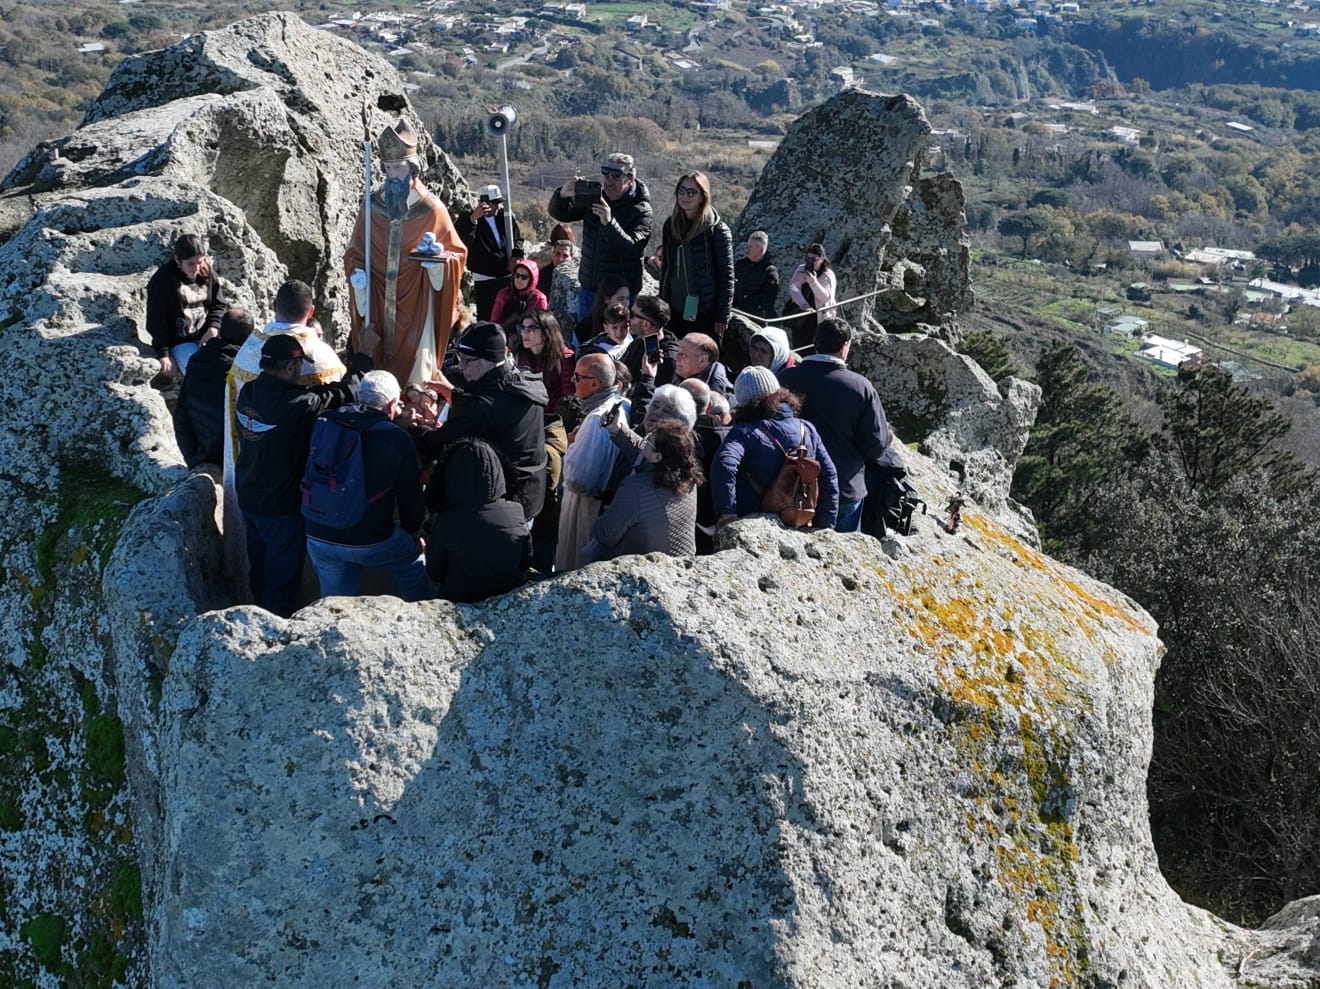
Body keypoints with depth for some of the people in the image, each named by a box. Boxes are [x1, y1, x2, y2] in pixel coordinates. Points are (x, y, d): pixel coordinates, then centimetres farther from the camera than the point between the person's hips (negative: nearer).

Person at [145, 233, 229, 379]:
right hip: (180, 343, -4)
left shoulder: (207, 271, 1)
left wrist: (213, 328, -9)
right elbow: (156, 323, -8)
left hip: (206, 336, 5)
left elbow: (219, 304, 10)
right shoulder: (162, 280, -13)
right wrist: (163, 356, -11)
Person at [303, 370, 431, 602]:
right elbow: (411, 498, -2)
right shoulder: (397, 439, -9)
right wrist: (412, 534, 16)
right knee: (414, 557, 25)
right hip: (372, 542, -3)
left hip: (318, 538, 4)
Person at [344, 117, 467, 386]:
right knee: (376, 361, 4)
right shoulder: (373, 205, 4)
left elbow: (457, 253, 0)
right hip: (378, 300, 3)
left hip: (415, 301, -3)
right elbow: (355, 250, 13)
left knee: (415, 364, -2)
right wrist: (356, 272, -6)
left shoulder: (431, 209, -4)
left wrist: (437, 257, -20)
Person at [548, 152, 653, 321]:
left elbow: (632, 249, -26)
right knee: (583, 334, 13)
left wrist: (609, 223, -41)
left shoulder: (641, 210, -13)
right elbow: (558, 213, 6)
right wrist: (562, 195, -18)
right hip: (588, 287, 5)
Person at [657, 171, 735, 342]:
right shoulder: (670, 225, 9)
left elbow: (727, 275, -8)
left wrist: (722, 317, -11)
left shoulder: (717, 230, -8)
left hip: (705, 315, -5)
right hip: (674, 311, 5)